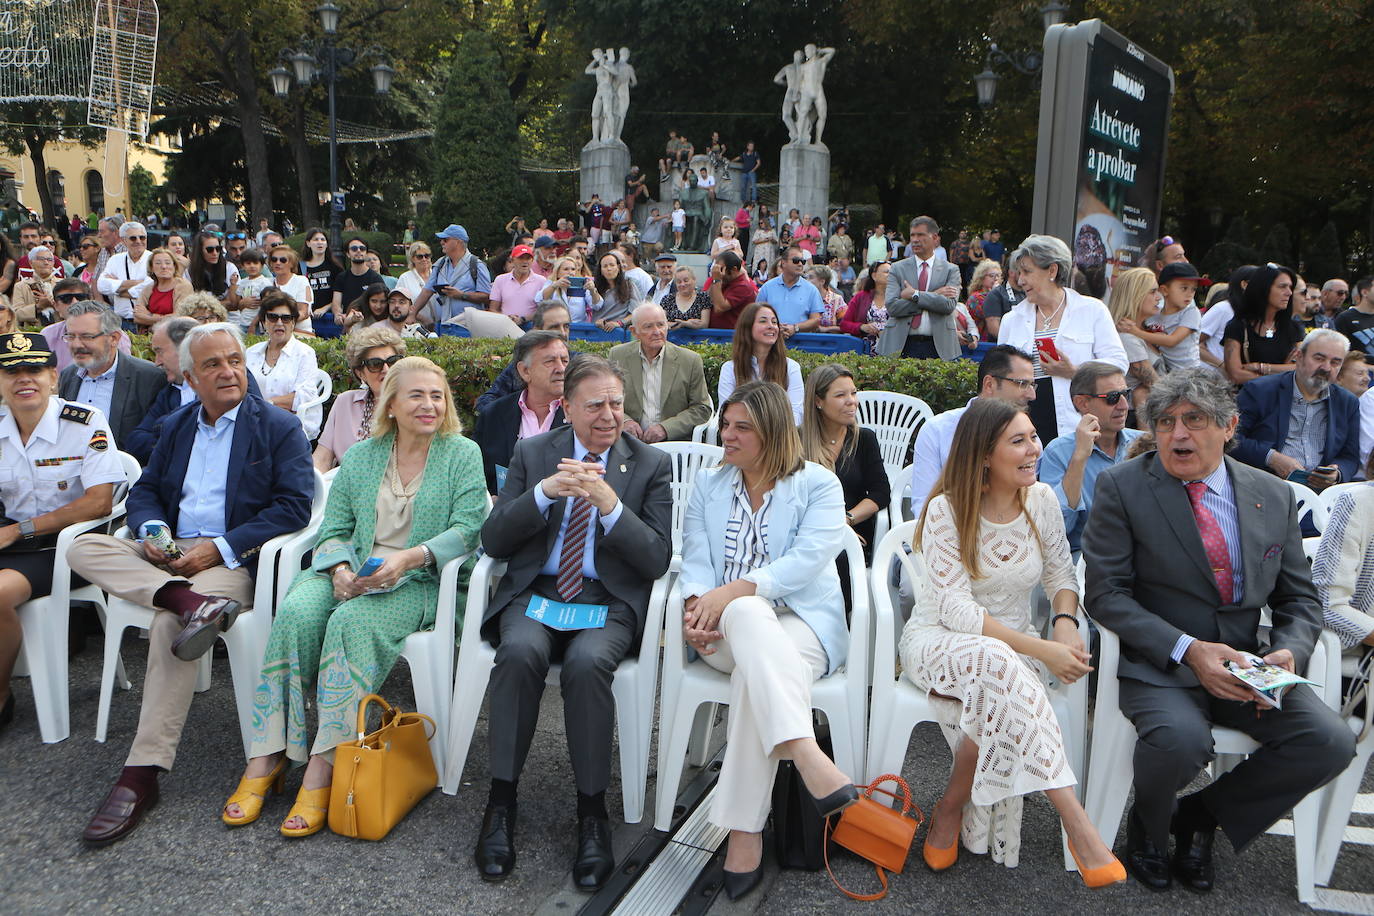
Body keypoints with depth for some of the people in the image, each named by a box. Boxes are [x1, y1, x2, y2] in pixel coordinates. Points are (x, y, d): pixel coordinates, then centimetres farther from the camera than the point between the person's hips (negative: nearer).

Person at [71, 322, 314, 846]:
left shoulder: (279, 429, 2)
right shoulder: (176, 427, 20)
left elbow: (294, 507, -9)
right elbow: (145, 491, 17)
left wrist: (220, 547, -17)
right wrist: (152, 530, -7)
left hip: (235, 561, -6)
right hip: (168, 555, 6)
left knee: (170, 625, -32)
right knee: (83, 548, -17)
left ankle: (142, 774, -28)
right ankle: (191, 601, -37)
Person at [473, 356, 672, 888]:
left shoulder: (651, 464, 5)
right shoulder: (532, 453, 10)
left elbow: (657, 560, -3)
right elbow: (493, 541, 2)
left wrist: (610, 504, -19)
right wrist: (545, 492, -14)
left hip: (609, 600, -1)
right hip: (536, 590, 2)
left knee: (588, 661, -33)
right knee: (520, 652, -32)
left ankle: (592, 810, -16)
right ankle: (502, 800, -16)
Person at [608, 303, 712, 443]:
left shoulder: (690, 361, 3)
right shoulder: (618, 356, 8)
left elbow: (702, 409, 4)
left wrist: (666, 428, -10)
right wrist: (624, 421, -9)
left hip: (674, 440, -1)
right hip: (630, 439, 2)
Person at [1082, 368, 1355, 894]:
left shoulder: (1275, 497, 8)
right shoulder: (1121, 487, -4)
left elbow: (1299, 598, 13)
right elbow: (1105, 593, -9)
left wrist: (1289, 652, -9)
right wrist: (1187, 650, -20)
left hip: (1245, 665, 5)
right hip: (1157, 666, -4)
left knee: (1330, 742, -19)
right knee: (1181, 739, -33)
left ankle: (1200, 815, 7)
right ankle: (1149, 826, 5)